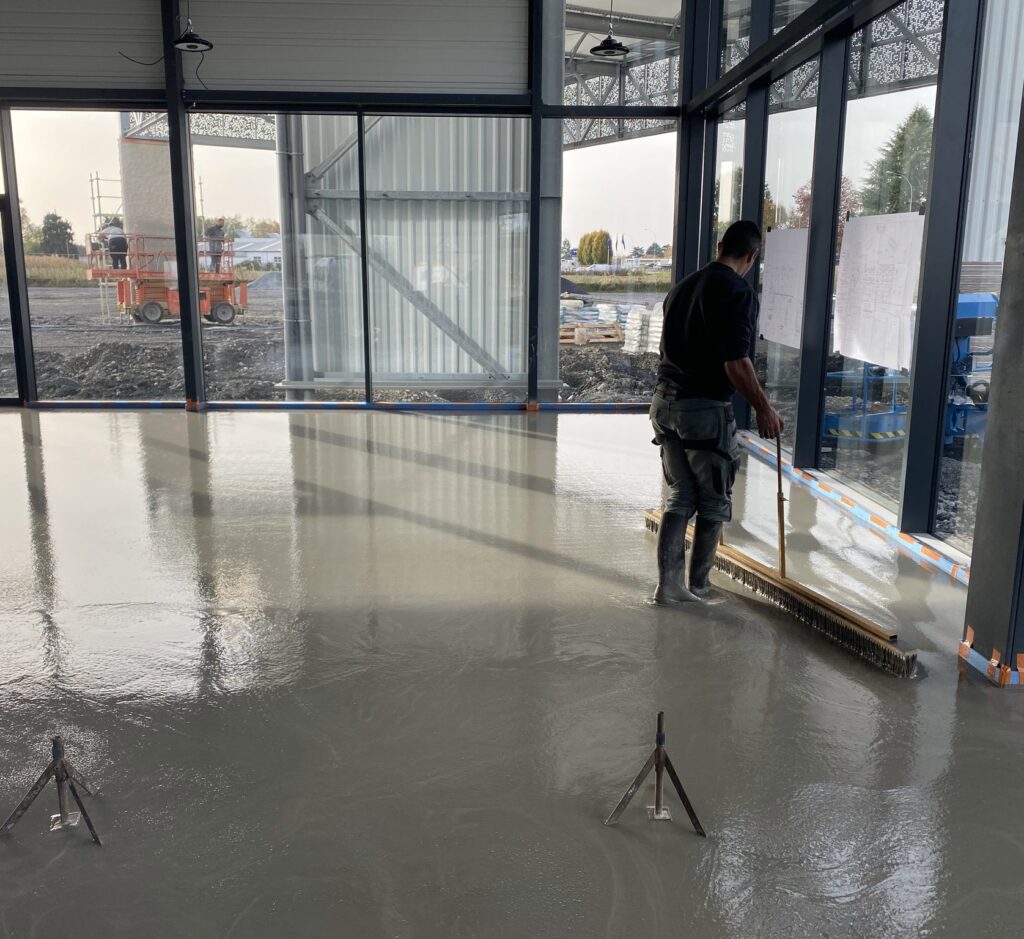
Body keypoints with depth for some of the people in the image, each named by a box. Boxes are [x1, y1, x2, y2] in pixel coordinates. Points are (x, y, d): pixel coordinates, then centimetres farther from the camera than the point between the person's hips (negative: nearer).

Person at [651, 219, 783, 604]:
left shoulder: (682, 287, 12)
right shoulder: (739, 292, -12)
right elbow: (736, 363, -19)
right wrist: (764, 407, -9)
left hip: (665, 401, 7)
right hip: (706, 407, -7)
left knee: (679, 496, 15)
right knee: (714, 502, 10)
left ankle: (669, 584, 13)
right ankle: (698, 585, 21)